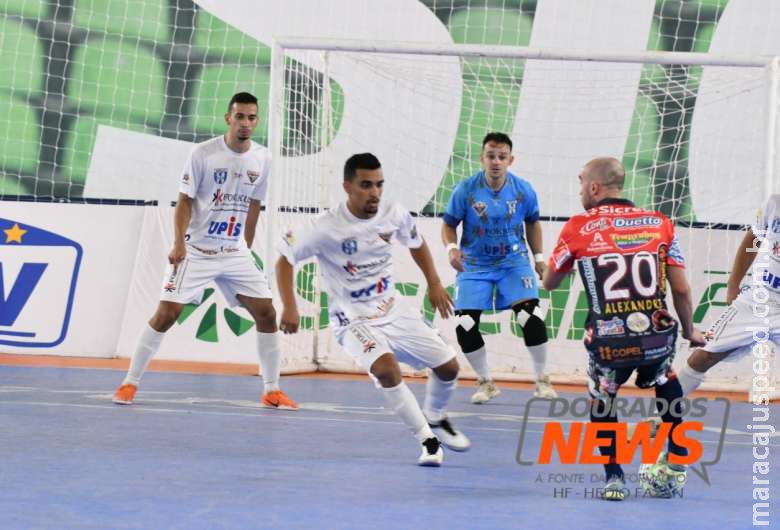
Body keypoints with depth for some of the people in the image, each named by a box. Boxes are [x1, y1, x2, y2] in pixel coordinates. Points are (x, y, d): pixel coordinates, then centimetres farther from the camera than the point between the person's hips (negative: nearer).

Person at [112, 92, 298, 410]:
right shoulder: (204, 153, -10)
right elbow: (185, 201, -8)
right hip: (196, 250, -4)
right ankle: (130, 383, 1)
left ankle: (272, 390, 7)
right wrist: (179, 243, -18)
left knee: (266, 314, -4)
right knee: (166, 314, -9)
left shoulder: (262, 159, 2)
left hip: (235, 253, 4)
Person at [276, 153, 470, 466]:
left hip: (393, 310, 6)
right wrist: (289, 308, -22)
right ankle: (428, 441, -18)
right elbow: (285, 260, -14)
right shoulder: (328, 229, -23)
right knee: (386, 367, -33)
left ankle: (436, 419, 38)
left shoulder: (394, 214, -8)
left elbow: (416, 242, 14)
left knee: (448, 366, 5)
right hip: (353, 320, -6)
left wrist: (434, 283, 11)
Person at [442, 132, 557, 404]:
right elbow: (449, 224, -3)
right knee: (465, 326, -9)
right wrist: (451, 248, -22)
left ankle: (542, 380, 4)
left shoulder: (523, 190, -8)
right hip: (475, 265, 0)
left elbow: (532, 223, 10)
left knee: (532, 318, -16)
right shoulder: (465, 190, -14)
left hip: (514, 262, 0)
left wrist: (539, 257, 9)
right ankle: (486, 382, 13)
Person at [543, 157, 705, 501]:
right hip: (657, 337, 2)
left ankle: (614, 476, 21)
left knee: (601, 397, 29)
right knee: (666, 380, 36)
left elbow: (549, 283, 17)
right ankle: (677, 460, 34)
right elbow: (681, 290, 8)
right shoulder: (660, 224, 8)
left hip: (609, 343, -2)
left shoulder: (578, 228, 3)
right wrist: (689, 331, 26)